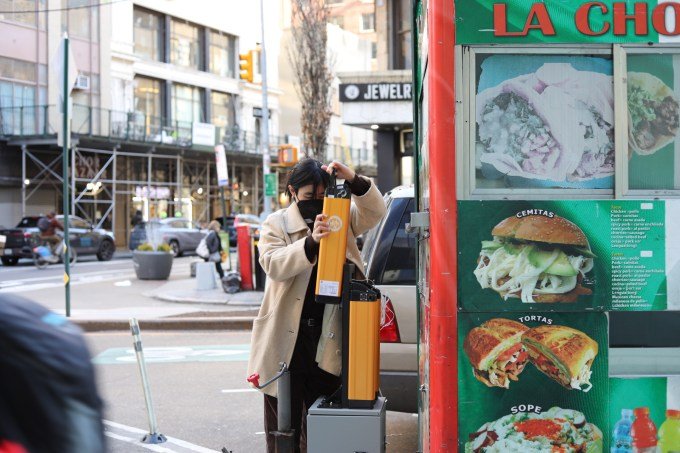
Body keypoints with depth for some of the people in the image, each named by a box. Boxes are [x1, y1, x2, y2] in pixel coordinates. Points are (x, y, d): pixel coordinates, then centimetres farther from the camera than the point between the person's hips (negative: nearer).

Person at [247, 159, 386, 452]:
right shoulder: (276, 224, 0)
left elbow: (375, 212, -3)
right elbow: (273, 265, -16)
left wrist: (354, 181, -20)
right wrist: (311, 242, -32)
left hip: (327, 338, 3)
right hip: (286, 337, -2)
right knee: (284, 421, 6)